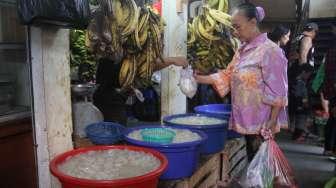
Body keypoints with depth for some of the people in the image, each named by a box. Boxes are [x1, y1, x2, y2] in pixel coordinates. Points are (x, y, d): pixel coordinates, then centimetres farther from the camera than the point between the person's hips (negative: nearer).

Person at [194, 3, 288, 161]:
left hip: (261, 123, -8)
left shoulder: (269, 50, -15)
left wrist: (272, 123, -18)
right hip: (246, 120, 8)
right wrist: (199, 78, -1)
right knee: (252, 161, 17)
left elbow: (277, 92, -17)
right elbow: (227, 75, 10)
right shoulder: (242, 50, 11)